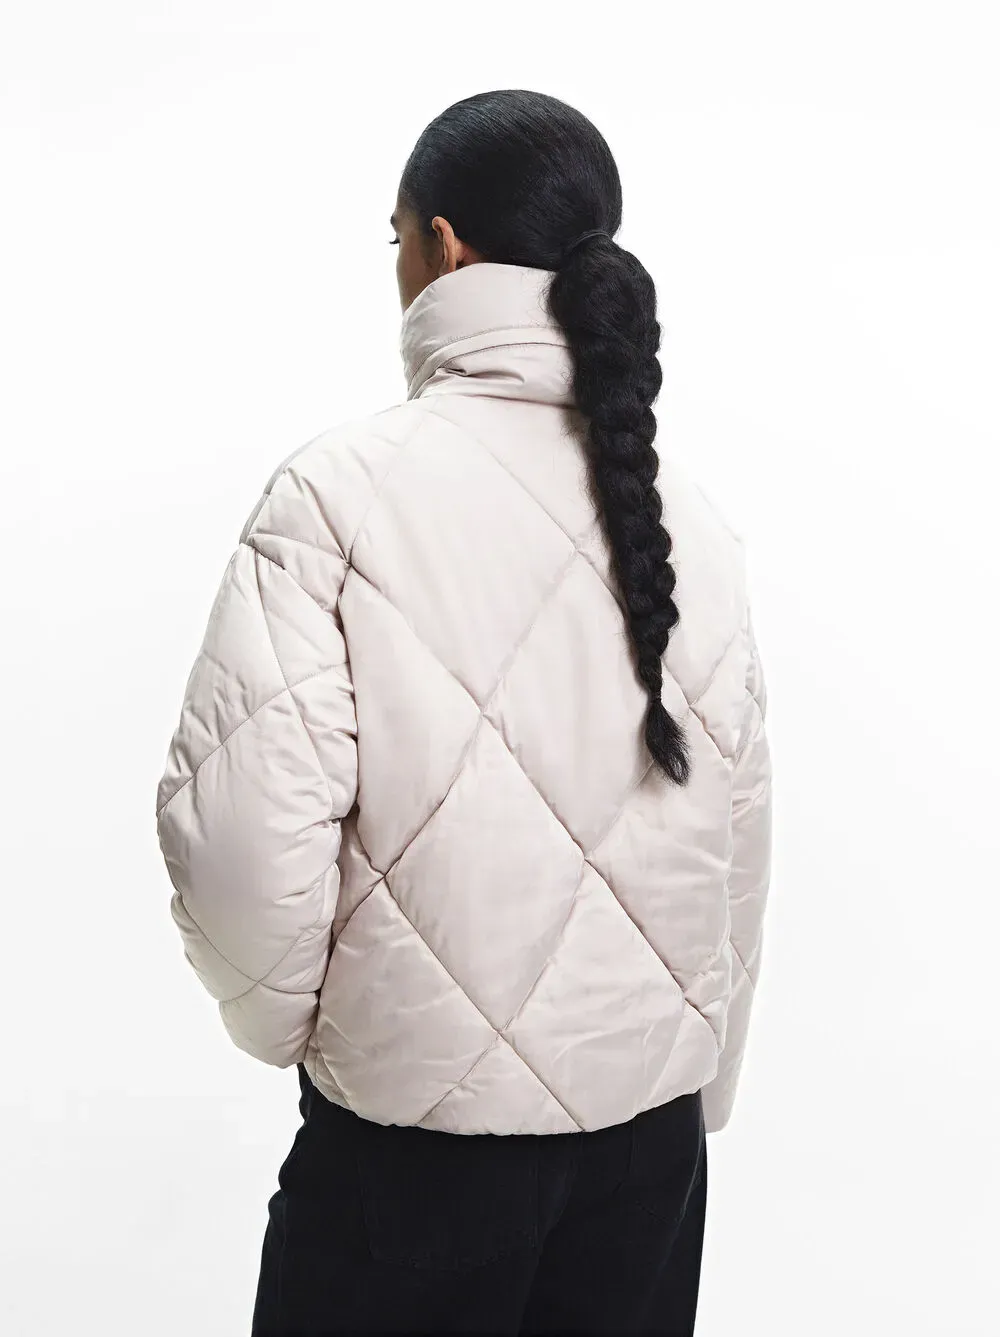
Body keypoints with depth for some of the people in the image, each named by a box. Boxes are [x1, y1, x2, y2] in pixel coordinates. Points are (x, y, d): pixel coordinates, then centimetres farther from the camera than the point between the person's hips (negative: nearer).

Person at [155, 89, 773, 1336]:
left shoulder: (345, 489, -15)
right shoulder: (685, 516, -1)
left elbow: (245, 826, -20)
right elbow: (737, 838, 3)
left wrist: (281, 1014, 1)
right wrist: (694, 1091, 16)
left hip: (415, 1137, -4)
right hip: (652, 1121, 4)